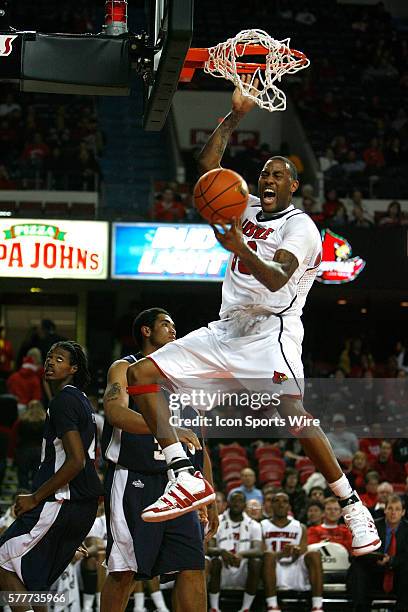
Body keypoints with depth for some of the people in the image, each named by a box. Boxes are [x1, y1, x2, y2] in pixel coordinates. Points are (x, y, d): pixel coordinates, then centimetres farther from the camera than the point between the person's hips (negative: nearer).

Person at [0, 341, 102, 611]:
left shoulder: (63, 401, -12)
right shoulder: (82, 400, 19)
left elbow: (75, 461, -21)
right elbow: (89, 459, 27)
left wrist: (35, 498, -16)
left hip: (60, 503, -10)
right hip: (86, 505, 10)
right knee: (31, 579, 14)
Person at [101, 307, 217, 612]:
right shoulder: (125, 368, 4)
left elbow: (199, 446, 22)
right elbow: (115, 412, -19)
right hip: (132, 481, -5)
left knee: (193, 568, -4)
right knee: (123, 571, -4)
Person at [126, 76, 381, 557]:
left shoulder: (301, 226, -6)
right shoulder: (247, 210, 16)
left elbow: (277, 279, -24)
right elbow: (208, 165, 14)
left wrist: (241, 249, -41)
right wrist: (234, 117, 8)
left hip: (271, 331, -8)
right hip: (227, 330, 8)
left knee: (293, 412, -29)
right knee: (139, 374, -5)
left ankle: (354, 509, -19)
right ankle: (187, 479, -19)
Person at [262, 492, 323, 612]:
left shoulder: (300, 528, 17)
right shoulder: (263, 526, 11)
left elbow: (303, 555, 5)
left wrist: (297, 553, -21)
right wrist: (281, 554, -23)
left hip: (295, 569, 2)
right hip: (274, 572, -2)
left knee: (314, 554, -27)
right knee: (269, 555, -35)